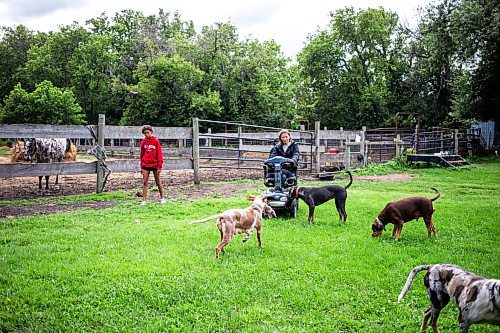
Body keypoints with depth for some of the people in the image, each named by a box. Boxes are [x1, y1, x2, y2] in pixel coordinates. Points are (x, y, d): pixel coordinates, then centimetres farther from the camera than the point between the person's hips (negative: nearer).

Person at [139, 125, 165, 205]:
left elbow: (159, 154, -6)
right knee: (145, 183, 1)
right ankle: (144, 200, 5)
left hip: (154, 165, -3)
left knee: (158, 182, 9)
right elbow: (142, 154, 10)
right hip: (145, 165, 3)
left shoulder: (156, 141, -6)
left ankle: (162, 198, 22)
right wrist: (141, 166, 9)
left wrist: (159, 166, -10)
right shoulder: (143, 142, 3)